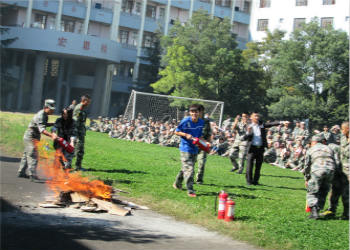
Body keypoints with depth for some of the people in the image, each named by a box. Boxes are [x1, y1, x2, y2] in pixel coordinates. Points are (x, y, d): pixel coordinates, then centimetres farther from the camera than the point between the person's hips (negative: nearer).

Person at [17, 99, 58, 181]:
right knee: (33, 157, -14)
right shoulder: (40, 116, -25)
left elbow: (44, 124, 24)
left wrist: (53, 124, 9)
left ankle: (21, 173, 27)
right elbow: (42, 129, -38)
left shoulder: (45, 115, 6)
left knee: (26, 155, 17)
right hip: (31, 137, -10)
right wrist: (51, 135, -51)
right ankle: (33, 176, -17)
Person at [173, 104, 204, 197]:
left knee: (185, 168, 18)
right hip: (185, 148, -6)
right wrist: (186, 135, -18)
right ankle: (190, 190, -5)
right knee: (189, 169, -10)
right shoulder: (185, 121, -13)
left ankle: (177, 184, 37)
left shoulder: (201, 122, 3)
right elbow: (176, 132, -5)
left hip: (195, 149, 6)